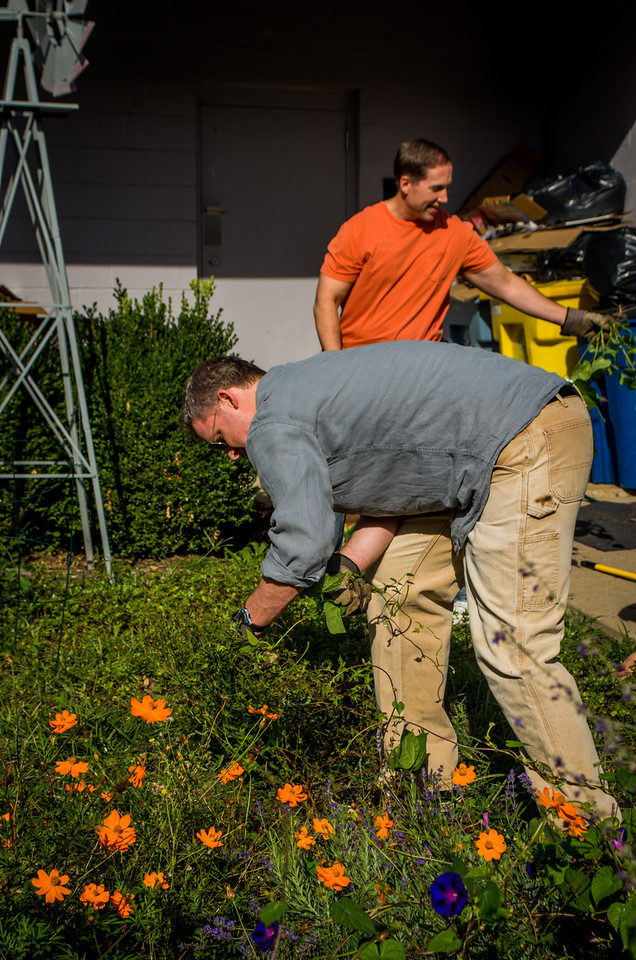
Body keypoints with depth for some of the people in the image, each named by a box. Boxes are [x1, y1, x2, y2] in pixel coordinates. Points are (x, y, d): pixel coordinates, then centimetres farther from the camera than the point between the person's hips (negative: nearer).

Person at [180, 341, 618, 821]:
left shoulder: (273, 427, -10)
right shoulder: (306, 387, 20)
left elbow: (302, 546, -18)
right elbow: (400, 480, 19)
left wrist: (251, 620, -1)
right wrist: (352, 564, 9)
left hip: (528, 443, -11)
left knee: (511, 646, -12)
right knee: (401, 596, 12)